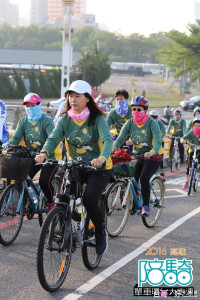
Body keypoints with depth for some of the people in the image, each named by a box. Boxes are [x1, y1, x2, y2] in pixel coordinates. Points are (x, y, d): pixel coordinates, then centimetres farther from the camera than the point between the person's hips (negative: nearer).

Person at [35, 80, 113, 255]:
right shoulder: (65, 120, -1)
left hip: (98, 169, -4)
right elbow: (53, 138, -14)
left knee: (90, 201, -22)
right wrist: (44, 153, -36)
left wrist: (102, 158, -48)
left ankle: (101, 232, 6)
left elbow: (107, 140, -27)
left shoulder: (97, 119, -13)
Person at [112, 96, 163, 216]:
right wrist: (113, 148, -36)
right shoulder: (130, 123, -5)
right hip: (137, 155, 4)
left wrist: (151, 152, -48)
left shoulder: (152, 123, -17)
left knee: (144, 178, -23)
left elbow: (158, 143, -27)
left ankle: (146, 206, -10)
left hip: (153, 156, -4)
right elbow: (120, 138, -14)